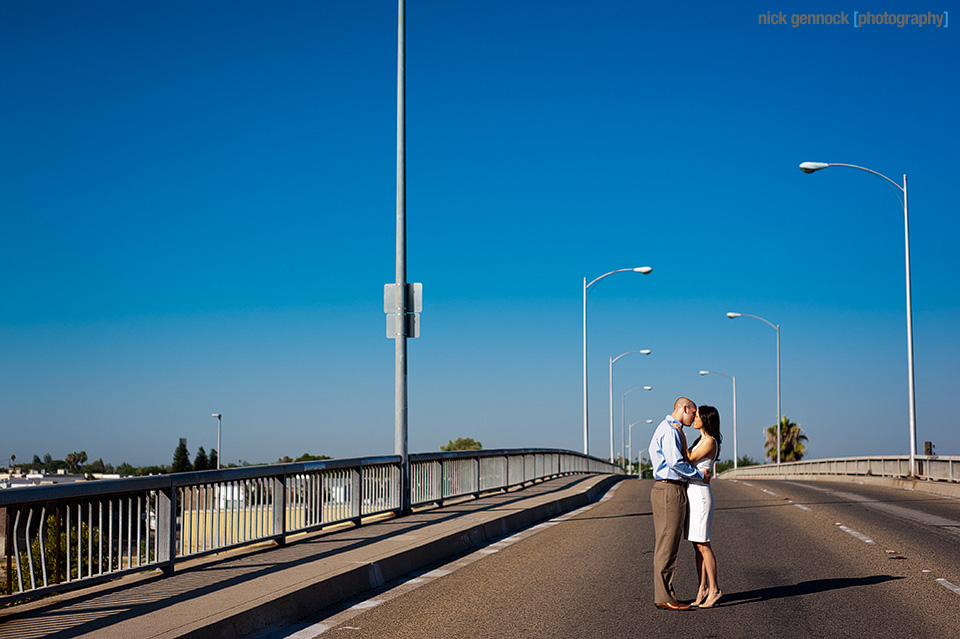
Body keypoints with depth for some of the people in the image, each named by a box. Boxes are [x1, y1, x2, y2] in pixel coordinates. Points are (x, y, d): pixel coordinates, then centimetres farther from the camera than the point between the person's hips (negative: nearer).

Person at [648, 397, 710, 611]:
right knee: (667, 545, -9)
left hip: (667, 490, 11)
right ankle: (664, 597, -8)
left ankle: (663, 595, 14)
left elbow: (652, 451, 32)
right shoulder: (669, 430, -13)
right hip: (670, 490, -11)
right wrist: (700, 475, -11)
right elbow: (675, 462, -21)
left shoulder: (668, 429, 20)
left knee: (666, 544, 11)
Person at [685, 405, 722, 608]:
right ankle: (703, 588, 12)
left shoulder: (710, 442, -12)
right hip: (691, 493, 9)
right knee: (697, 545, 9)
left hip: (700, 494, -9)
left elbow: (689, 460, -13)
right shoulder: (700, 440, 16)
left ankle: (714, 590, -3)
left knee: (703, 544, -7)